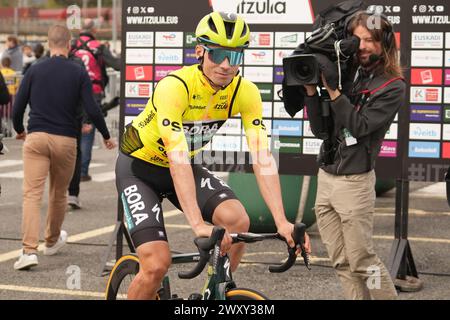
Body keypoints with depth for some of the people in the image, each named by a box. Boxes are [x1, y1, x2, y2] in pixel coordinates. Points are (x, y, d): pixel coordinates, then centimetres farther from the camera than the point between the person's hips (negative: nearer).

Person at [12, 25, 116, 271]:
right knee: (58, 194, 18)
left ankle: (29, 250, -19)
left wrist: (19, 130, 24)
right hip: (65, 140, 0)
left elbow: (17, 107, 4)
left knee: (32, 194, -5)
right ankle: (52, 241, 38)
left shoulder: (34, 70, 3)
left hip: (36, 137, 0)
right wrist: (106, 137, 9)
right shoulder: (79, 73, 0)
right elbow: (92, 110, -5)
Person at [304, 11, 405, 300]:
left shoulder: (393, 86, -7)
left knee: (362, 260, -1)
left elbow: (359, 126, -17)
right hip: (325, 178, 6)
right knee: (342, 262, 9)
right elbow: (320, 129, 4)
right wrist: (311, 89, -8)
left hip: (355, 182, -6)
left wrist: (332, 89, -18)